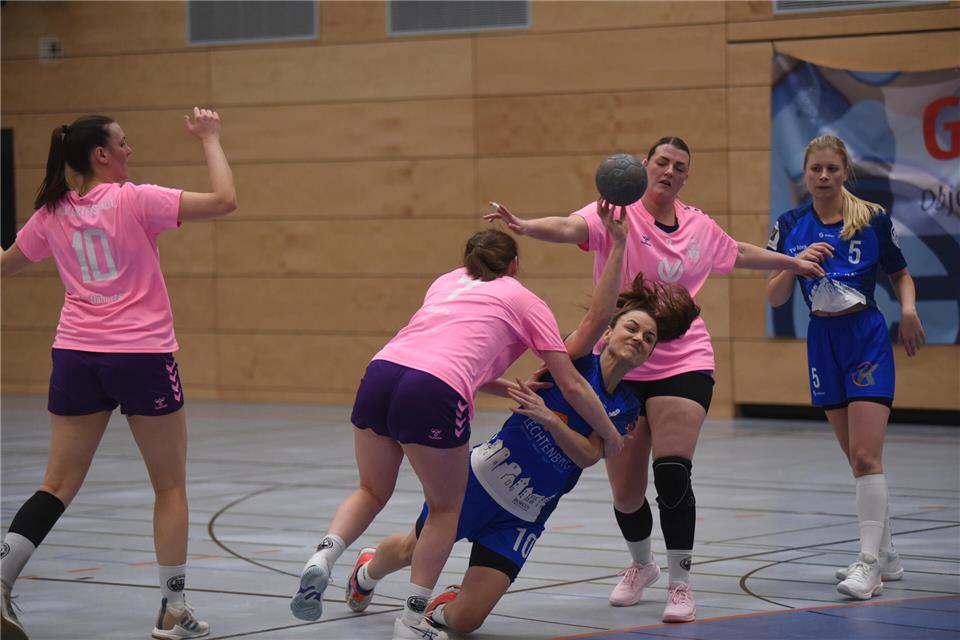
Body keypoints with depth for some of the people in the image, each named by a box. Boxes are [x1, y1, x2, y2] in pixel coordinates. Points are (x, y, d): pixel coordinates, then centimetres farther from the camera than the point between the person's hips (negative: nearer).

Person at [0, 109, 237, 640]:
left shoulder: (51, 215, 5)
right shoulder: (135, 201, -10)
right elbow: (224, 200, -14)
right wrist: (209, 139, -2)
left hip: (75, 357, 4)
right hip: (142, 356, -4)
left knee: (58, 485, 9)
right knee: (170, 485, 9)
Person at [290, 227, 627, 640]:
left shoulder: (447, 281, 32)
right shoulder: (526, 302, 19)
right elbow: (572, 386, 19)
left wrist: (510, 388, 40)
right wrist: (611, 437, 31)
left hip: (380, 372, 4)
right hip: (434, 395, -4)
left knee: (372, 492, 24)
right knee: (445, 508, 18)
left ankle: (323, 555, -3)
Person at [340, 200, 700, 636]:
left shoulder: (627, 411, 0)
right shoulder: (576, 363, -10)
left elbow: (588, 455, -13)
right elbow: (599, 314, -28)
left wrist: (548, 418, -29)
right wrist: (618, 243, -38)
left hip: (522, 519, 3)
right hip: (482, 480, -3)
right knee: (410, 551, 17)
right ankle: (367, 571, 53)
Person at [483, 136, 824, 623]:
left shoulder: (699, 226, 5)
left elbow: (739, 253, 27)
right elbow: (570, 227, -29)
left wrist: (793, 263, 39)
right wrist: (523, 226, -49)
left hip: (683, 365, 1)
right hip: (620, 368, -1)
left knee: (672, 474, -19)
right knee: (625, 494, 4)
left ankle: (680, 583, -4)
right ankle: (641, 565, 36)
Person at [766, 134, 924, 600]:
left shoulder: (873, 218, -4)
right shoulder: (790, 226, 2)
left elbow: (900, 273, 9)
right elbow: (774, 297, 0)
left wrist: (909, 309, -10)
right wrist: (796, 263, -18)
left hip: (867, 338, -4)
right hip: (823, 340, 4)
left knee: (866, 455, -13)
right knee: (857, 457, 10)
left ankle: (869, 565, -14)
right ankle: (886, 556, 22)